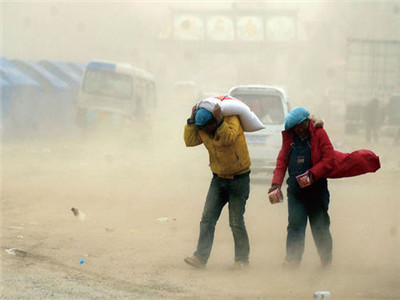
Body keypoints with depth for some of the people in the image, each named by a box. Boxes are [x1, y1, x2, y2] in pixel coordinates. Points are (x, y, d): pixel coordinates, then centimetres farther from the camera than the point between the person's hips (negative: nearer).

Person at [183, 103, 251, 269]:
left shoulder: (231, 120, -15)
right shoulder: (202, 129, 1)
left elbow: (229, 138, -32)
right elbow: (189, 141, -10)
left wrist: (219, 121, -39)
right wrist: (191, 120, -16)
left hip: (239, 179, -5)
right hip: (218, 179, 5)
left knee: (236, 222, -2)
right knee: (207, 218, -5)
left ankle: (242, 259, 11)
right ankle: (200, 257, -7)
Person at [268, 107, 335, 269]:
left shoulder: (319, 133, -4)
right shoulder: (289, 137, 7)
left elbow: (329, 158, -9)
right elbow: (282, 160, 10)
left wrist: (313, 173, -21)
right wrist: (277, 181, -4)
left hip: (316, 188, -2)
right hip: (295, 189, 2)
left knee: (319, 225, 8)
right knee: (295, 225, -9)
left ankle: (326, 258, 24)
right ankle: (292, 258, -10)